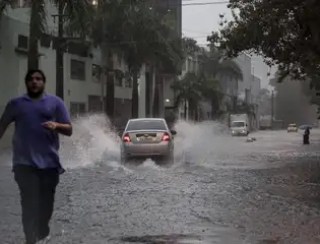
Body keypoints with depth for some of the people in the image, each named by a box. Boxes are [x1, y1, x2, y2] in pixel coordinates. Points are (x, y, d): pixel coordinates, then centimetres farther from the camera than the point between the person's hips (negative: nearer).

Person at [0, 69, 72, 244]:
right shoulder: (15, 104, 11)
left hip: (49, 162, 1)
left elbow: (69, 130, 5)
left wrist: (56, 126, -16)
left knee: (46, 202, 8)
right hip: (24, 163, 0)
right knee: (29, 203, -8)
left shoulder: (55, 102, 8)